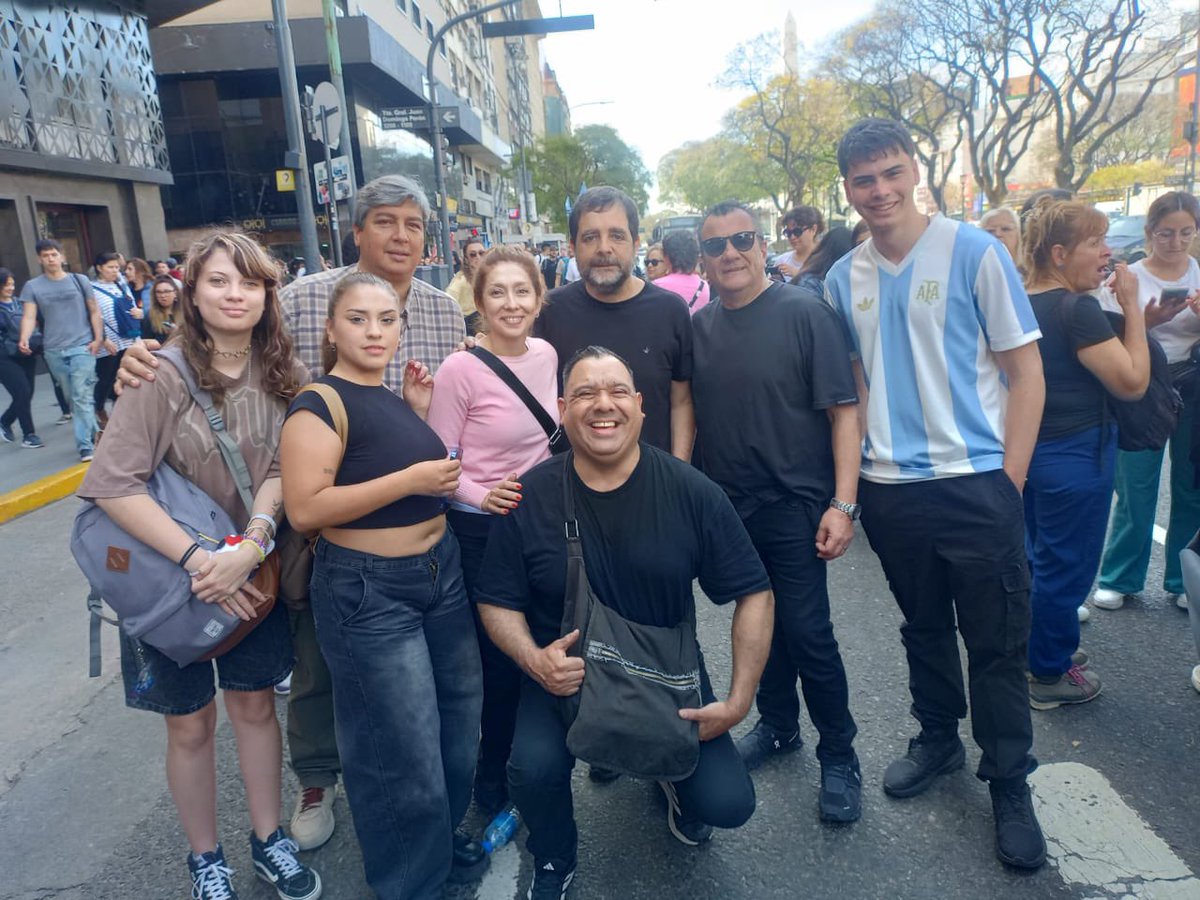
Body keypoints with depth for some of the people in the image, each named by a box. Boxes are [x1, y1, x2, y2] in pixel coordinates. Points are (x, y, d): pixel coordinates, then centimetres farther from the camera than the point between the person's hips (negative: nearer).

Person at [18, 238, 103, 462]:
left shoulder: (79, 280, 5)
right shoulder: (32, 286, 5)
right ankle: (93, 433, 24)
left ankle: (85, 445, -9)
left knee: (82, 397, -9)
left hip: (82, 347, -2)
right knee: (72, 398, 11)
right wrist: (24, 338, -22)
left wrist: (98, 338, -5)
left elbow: (94, 312, 7)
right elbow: (29, 316, -3)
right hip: (53, 351, 2)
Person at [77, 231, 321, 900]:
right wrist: (198, 560, -26)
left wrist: (252, 543, -25)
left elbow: (281, 468, -8)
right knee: (191, 724, 13)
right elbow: (112, 484, -22)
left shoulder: (282, 375, -5)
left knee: (255, 704, 16)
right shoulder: (165, 373, -17)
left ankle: (269, 839, 37)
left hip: (254, 574, 3)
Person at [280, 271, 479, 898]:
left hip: (441, 574, 8)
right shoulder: (322, 403, -14)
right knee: (404, 755, 4)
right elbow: (304, 509, -23)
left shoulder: (391, 397, 9)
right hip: (369, 593, -8)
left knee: (460, 724, 19)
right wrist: (411, 479, -23)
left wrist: (419, 414, 4)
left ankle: (445, 837, 45)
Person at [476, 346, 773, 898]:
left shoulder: (693, 493, -13)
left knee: (728, 805, -11)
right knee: (534, 768, -26)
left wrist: (739, 701, -11)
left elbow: (752, 594, -6)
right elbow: (498, 601, -2)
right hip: (565, 675, 0)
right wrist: (534, 659, -22)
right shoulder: (529, 497, -12)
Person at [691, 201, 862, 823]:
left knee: (808, 633, 0)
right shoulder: (698, 327, 5)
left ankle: (839, 756, 20)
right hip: (727, 508, 5)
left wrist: (843, 503, -17)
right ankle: (777, 725, 38)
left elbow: (843, 410, -11)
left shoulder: (804, 314, -8)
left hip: (794, 506, -4)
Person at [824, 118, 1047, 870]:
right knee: (924, 628, 19)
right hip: (890, 490, 4)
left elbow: (1026, 370, -4)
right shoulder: (843, 279, 5)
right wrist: (851, 480, 6)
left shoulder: (974, 252, -6)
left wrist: (1009, 479, -8)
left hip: (976, 483, -3)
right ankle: (938, 738, 40)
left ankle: (1010, 786, 24)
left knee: (996, 644, 6)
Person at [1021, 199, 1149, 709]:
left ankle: (1042, 648, 39)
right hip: (1074, 457, -9)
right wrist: (1132, 307, -14)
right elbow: (1132, 382, -20)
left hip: (1030, 449, 9)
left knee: (1038, 558, 22)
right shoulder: (1077, 309, -21)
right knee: (1065, 568, 5)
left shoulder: (1022, 303, 5)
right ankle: (1049, 676, 20)